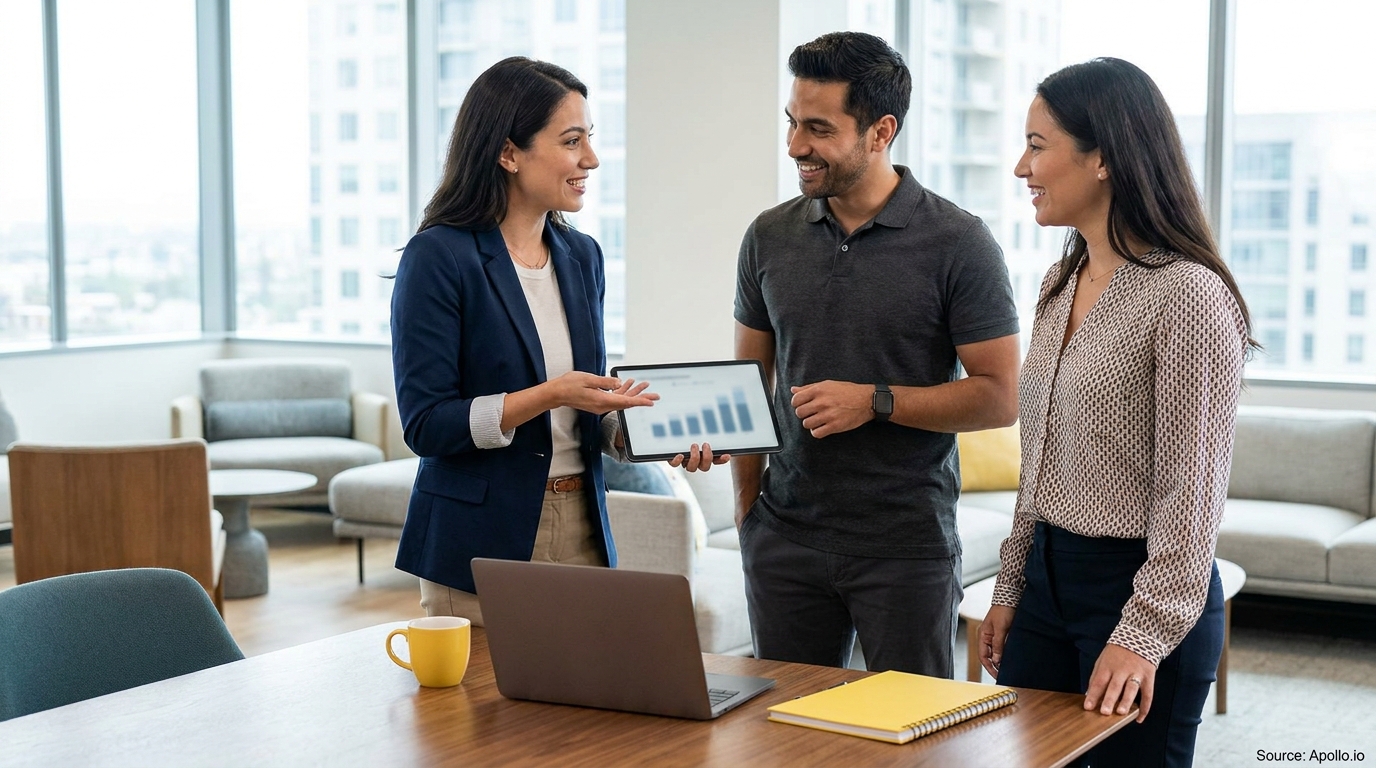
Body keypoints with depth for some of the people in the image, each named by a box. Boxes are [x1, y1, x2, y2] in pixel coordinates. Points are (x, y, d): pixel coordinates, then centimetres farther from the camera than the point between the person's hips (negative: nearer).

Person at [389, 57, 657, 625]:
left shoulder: (580, 256, 9)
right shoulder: (438, 258, -11)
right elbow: (426, 423, -15)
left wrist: (620, 413, -5)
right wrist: (547, 396, -23)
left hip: (582, 532, 6)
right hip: (480, 545, -6)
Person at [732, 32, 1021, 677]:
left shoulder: (958, 244, -7)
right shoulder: (770, 237, 6)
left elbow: (1000, 398, -7)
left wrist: (876, 401, -16)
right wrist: (747, 512, 7)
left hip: (907, 545, -3)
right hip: (785, 537, 4)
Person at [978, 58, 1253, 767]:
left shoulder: (1188, 295, -17)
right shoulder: (1062, 284, 9)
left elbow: (1192, 490, -17)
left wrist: (1144, 634, -17)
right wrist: (1011, 589, 13)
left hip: (1138, 588, -7)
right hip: (1048, 576, 8)